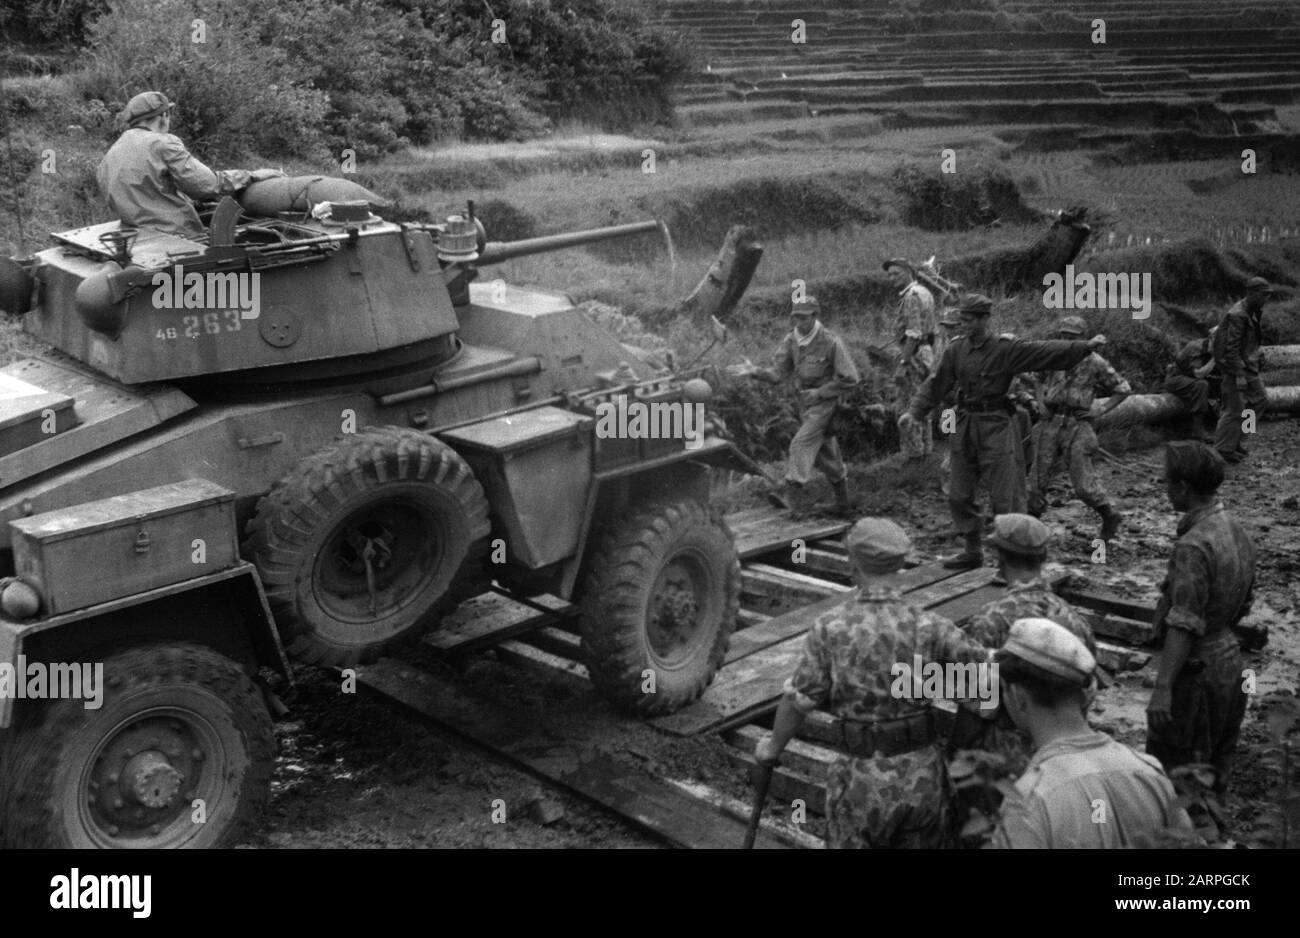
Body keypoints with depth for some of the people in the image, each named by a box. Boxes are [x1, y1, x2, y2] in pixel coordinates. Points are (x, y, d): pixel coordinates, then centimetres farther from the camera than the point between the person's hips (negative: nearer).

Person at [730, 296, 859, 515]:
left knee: (802, 443, -21)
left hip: (825, 402, -6)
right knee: (825, 456, 14)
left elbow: (850, 380, -14)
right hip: (805, 404, 6)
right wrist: (754, 372, -22)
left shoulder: (831, 342, -18)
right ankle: (843, 502, 26)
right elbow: (778, 374, -5)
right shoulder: (791, 341, -1)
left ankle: (793, 491, -25)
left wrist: (819, 392, -16)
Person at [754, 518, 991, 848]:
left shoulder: (831, 627, -11)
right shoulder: (929, 628, -10)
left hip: (864, 780, -1)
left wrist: (774, 745, 12)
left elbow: (799, 701, -6)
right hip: (923, 775, 1)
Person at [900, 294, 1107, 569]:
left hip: (996, 427, -5)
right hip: (965, 426, 5)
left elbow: (1047, 352, -11)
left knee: (1004, 497, -4)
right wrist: (914, 410, -2)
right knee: (959, 495, 9)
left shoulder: (1007, 350, -7)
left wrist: (1085, 346, -18)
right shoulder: (956, 350, 4)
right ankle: (973, 552, 23)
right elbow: (936, 384, 7)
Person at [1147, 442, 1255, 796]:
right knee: (1214, 769, 20)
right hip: (1230, 658, 9)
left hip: (1196, 668, -9)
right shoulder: (1237, 531, 4)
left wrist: (1162, 688, -29)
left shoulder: (1194, 546, -24)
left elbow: (1184, 625, -28)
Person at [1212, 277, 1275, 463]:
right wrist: (1239, 375, -25)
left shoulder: (1254, 312, 8)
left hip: (1249, 364, 10)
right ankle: (1224, 448, 5)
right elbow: (1231, 348, -24)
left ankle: (1234, 436, 22)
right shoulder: (1237, 315, -22)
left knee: (1260, 399, 14)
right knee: (1235, 409, -5)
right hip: (1235, 365, -10)